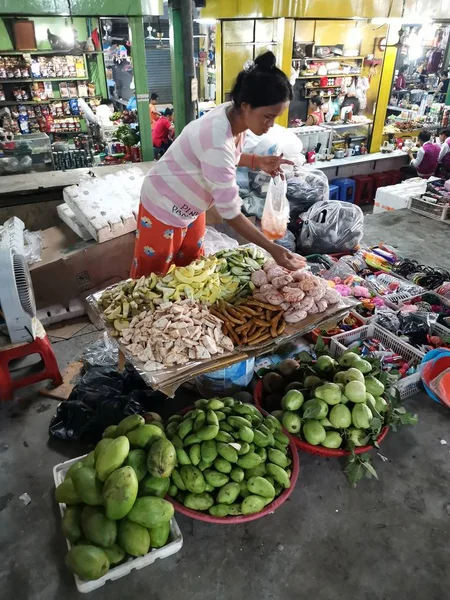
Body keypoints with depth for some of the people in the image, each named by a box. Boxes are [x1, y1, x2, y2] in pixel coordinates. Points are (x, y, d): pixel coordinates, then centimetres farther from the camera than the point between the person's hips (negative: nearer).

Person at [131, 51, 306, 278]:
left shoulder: (232, 114, -11)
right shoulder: (217, 141, -37)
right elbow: (230, 213, -35)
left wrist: (258, 161, -9)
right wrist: (272, 249, -32)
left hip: (189, 205, 8)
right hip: (165, 207, -8)